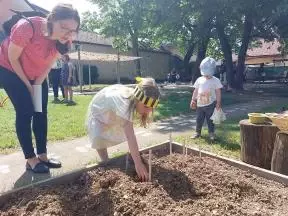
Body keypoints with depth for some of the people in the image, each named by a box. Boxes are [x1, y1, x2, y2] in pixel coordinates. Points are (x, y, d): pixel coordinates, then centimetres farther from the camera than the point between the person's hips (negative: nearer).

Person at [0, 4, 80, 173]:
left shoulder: (63, 42, -19)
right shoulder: (27, 27, -35)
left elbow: (48, 64, -6)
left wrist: (36, 86, -9)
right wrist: (28, 85, -17)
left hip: (37, 75, 5)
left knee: (41, 113, 1)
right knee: (25, 112, -11)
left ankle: (42, 156, 10)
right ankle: (31, 159, -2)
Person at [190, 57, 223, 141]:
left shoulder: (215, 80, -2)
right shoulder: (199, 80, 6)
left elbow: (218, 92, -2)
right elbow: (195, 91, 9)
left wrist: (218, 102, -8)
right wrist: (193, 100, 4)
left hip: (210, 104, -3)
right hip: (200, 104, 3)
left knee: (210, 120, 6)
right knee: (199, 119, 11)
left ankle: (211, 133, 21)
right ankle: (198, 132, 25)